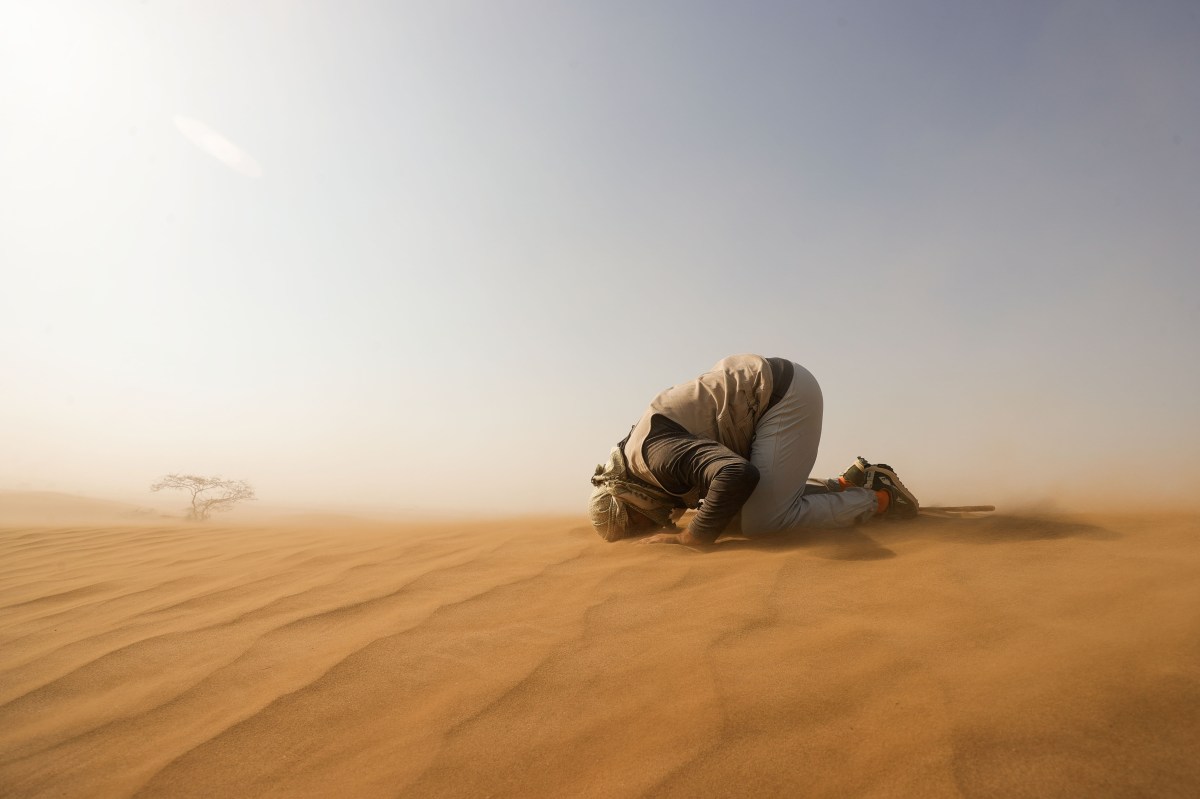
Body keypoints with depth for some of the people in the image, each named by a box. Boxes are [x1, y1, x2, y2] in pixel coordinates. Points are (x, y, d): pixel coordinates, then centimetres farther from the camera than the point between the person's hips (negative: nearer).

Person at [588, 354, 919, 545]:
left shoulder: (655, 453, -23)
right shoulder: (637, 450, 8)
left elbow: (737, 475, -37)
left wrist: (691, 536, -23)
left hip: (786, 394, -10)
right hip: (781, 391, 10)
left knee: (761, 522, -14)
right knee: (737, 510, 8)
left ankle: (878, 498, 3)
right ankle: (849, 483, 15)